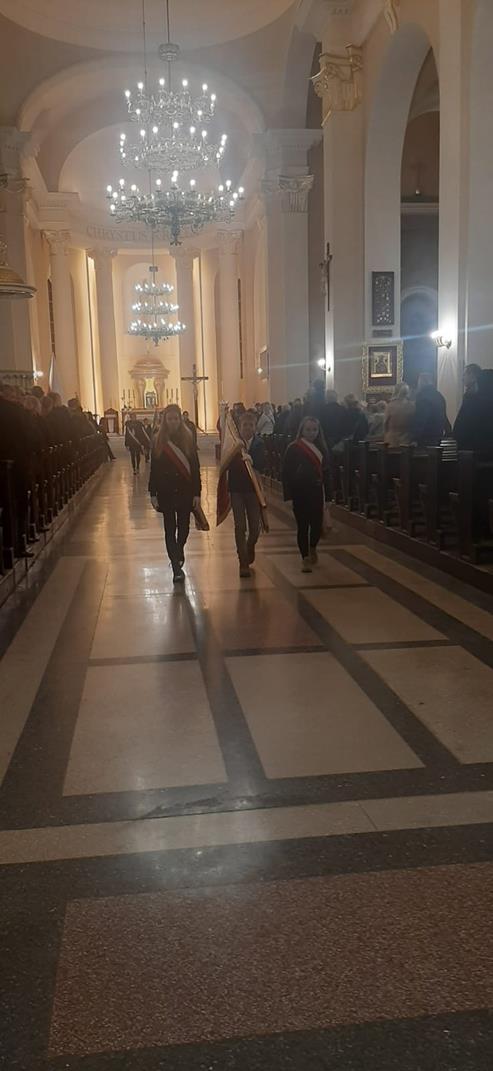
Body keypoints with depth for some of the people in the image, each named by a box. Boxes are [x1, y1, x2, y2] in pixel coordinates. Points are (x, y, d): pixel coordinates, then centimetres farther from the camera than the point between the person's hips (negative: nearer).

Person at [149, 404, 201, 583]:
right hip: (166, 492, -1)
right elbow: (154, 468, 0)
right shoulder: (159, 441, -1)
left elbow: (195, 467, -1)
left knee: (184, 527, 11)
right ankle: (177, 568, 2)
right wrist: (153, 493, -3)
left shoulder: (187, 439, -1)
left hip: (185, 490, 1)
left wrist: (197, 492, -5)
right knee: (170, 529, 0)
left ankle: (178, 555, 40)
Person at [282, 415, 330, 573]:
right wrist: (289, 494, -12)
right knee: (302, 526, 1)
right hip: (300, 493, -3)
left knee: (317, 524, 1)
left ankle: (312, 548, 32)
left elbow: (325, 471, 10)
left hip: (317, 492, 3)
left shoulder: (321, 448, 8)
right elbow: (286, 472, -6)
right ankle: (305, 558, 12)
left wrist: (326, 491, 2)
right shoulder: (293, 448, -5)